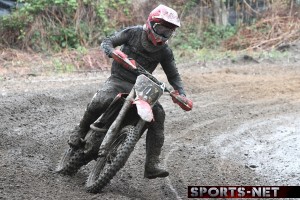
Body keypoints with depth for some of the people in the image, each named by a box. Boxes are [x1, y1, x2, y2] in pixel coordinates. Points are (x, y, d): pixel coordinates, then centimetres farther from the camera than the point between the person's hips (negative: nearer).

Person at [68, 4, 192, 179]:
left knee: (158, 114, -19)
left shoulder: (165, 51, 2)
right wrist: (113, 51, -27)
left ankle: (152, 165, -17)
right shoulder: (133, 33, -4)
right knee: (100, 101, -34)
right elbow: (106, 42, -2)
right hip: (118, 79, -3)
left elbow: (173, 76, 8)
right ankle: (81, 129, -4)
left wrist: (182, 94, -11)